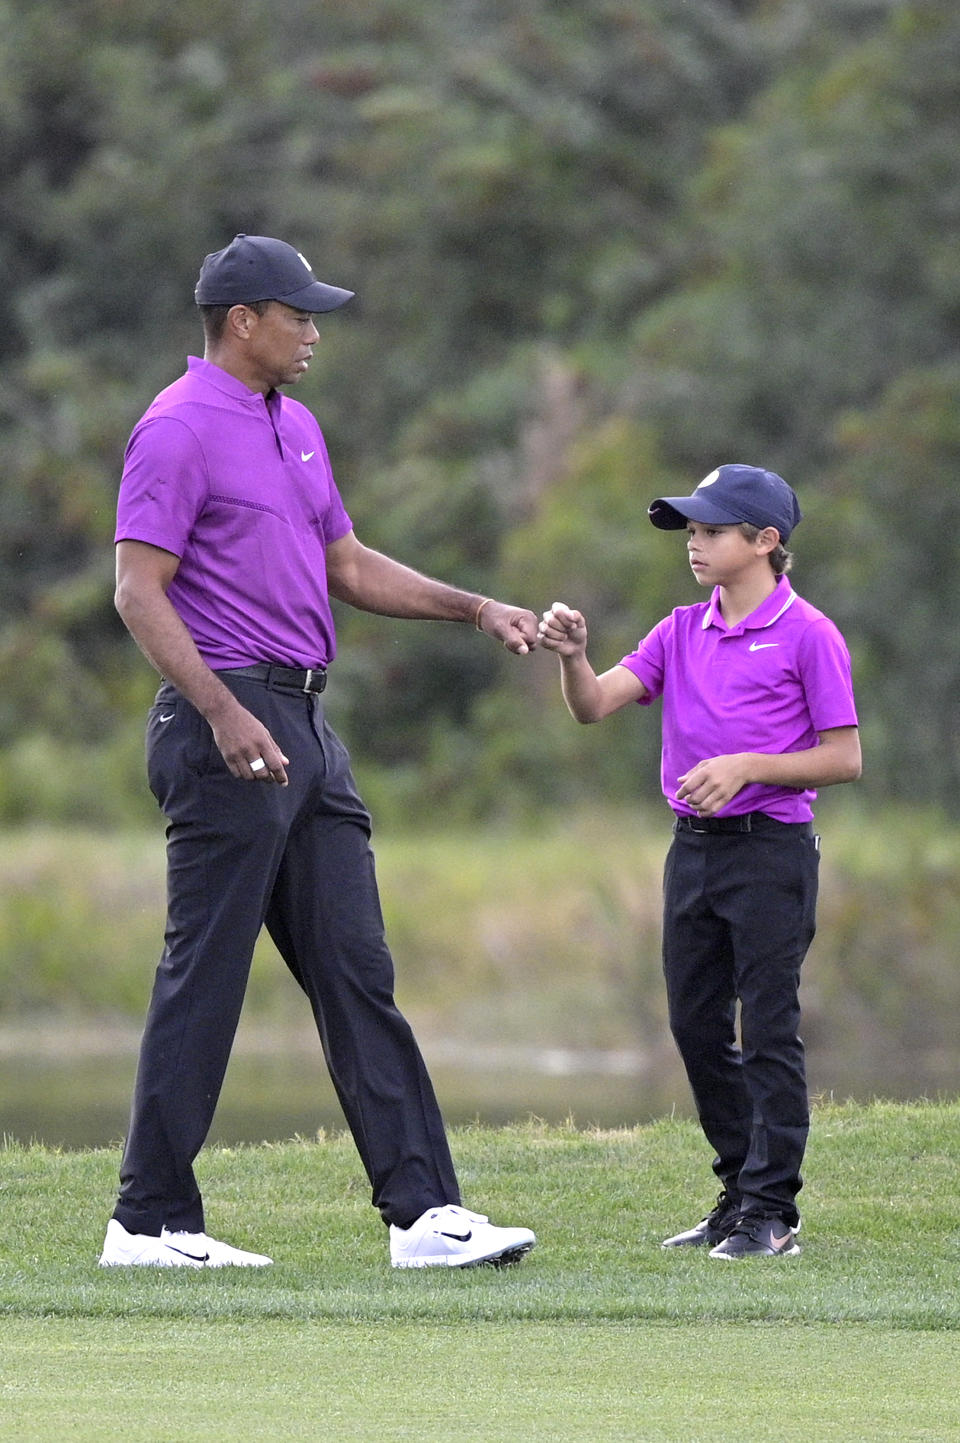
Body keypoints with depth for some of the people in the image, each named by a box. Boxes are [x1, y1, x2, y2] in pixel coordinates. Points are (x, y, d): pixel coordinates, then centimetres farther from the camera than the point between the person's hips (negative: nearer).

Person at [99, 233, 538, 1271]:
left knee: (356, 969, 5)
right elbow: (139, 591, -17)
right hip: (227, 725, -9)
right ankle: (150, 1222, 0)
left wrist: (477, 609, 17)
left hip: (305, 726, 9)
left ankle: (422, 1212, 3)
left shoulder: (294, 426, 18)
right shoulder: (179, 429, -11)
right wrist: (224, 714, -27)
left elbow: (347, 565, 27)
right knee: (205, 977, -6)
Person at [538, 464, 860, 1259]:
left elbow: (844, 758, -7)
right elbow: (595, 704, 1)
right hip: (693, 849, 7)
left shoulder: (807, 635, -6)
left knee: (769, 1031, -5)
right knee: (697, 1027, 10)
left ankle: (771, 1212, -2)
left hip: (772, 849, -7)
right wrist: (573, 655, -19)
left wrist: (747, 766, -17)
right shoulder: (682, 632, 11)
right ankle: (740, 1195, 20)